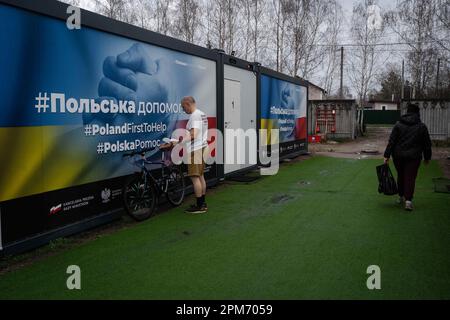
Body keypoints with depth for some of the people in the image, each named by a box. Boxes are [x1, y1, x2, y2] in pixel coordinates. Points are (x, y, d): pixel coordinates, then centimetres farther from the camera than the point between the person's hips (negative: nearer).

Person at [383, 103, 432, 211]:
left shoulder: (398, 124, 0)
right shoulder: (422, 126, 0)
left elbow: (391, 141, -4)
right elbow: (427, 144, 5)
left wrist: (387, 155, -3)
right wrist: (427, 157, 16)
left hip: (398, 156, 2)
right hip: (413, 157, -2)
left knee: (400, 176, 16)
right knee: (410, 177, -1)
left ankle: (401, 196, 28)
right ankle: (408, 200, -11)